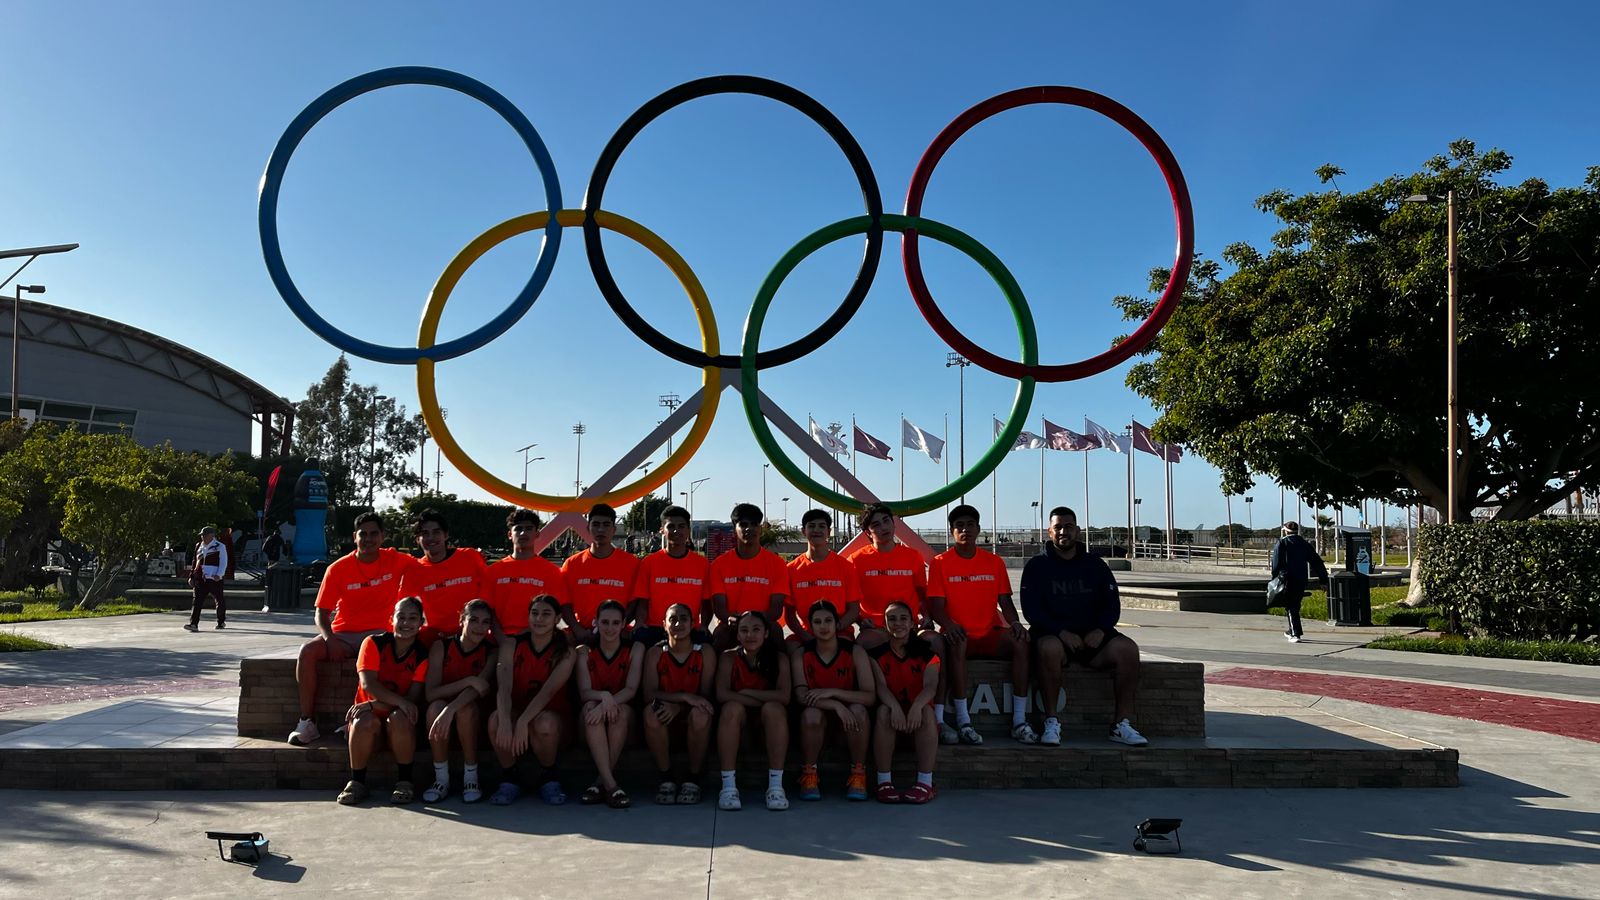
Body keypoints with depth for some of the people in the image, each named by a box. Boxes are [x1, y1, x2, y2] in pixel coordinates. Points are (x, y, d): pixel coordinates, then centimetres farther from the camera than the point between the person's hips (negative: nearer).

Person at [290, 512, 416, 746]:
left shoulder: (394, 560, 0)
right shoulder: (338, 569, 0)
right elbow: (321, 614, 1)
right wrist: (330, 639, -19)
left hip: (377, 634, -1)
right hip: (343, 634, 2)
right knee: (307, 651, -27)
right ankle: (306, 723, -20)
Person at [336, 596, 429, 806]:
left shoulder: (422, 656, -4)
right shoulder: (374, 644, -5)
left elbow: (413, 698, -11)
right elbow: (368, 684, -17)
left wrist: (374, 704, -23)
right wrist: (400, 701, -31)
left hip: (401, 722, 0)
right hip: (370, 712, 0)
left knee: (399, 717, -34)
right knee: (365, 721, -34)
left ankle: (405, 781, -18)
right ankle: (357, 782, -14)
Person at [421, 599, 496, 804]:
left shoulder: (491, 653, -7)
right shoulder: (441, 646, -8)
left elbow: (480, 690, -24)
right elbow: (430, 693, -17)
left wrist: (451, 710, -42)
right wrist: (468, 681, -28)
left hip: (472, 717, 0)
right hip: (443, 710, 0)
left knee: (466, 707, -34)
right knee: (436, 706, -33)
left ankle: (470, 777, -21)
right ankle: (441, 779, -22)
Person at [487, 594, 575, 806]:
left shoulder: (565, 652, -5)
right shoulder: (511, 645, -1)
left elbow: (549, 691, -21)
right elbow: (504, 687, -17)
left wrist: (523, 721, -38)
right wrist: (505, 722, -37)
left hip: (552, 716, -1)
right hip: (516, 713, 2)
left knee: (545, 723, -37)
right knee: (496, 719, -33)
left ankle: (549, 778, -8)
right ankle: (508, 780, -10)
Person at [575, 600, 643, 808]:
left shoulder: (634, 649, 1)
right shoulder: (585, 652, 3)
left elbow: (631, 690, -12)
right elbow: (584, 692, -9)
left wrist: (610, 702, -33)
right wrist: (603, 696, -33)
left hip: (624, 721, 0)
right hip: (592, 728, 1)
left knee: (621, 710, -34)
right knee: (590, 707, -33)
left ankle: (601, 782, -29)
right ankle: (610, 784, -41)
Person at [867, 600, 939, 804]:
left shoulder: (926, 652, 1)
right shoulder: (877, 653, 3)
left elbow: (930, 685, -16)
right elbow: (880, 685, -13)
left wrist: (917, 706, -39)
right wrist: (895, 706, -36)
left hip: (917, 712, 0)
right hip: (893, 711, 0)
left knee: (927, 711, -34)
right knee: (883, 710, -34)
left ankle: (925, 783, -35)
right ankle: (884, 782, -33)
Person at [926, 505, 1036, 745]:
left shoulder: (994, 562, 11)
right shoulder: (940, 563, 3)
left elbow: (1005, 602, 8)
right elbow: (936, 607, -4)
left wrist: (1015, 622, -15)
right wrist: (948, 624, -26)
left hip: (990, 635, 3)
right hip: (959, 636, -3)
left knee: (1021, 641, -28)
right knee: (955, 644, -38)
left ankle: (1019, 721, -27)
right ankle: (963, 721, -35)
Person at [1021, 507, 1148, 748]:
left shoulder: (1095, 565, 13)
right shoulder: (1037, 566, 5)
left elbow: (1112, 604, 10)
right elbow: (1031, 609, -4)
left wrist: (1100, 630, -11)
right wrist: (1061, 632, -19)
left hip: (1092, 635, 3)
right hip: (1053, 634, -3)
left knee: (1128, 648, -25)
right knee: (1049, 647, -38)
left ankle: (1122, 723, -20)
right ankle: (1052, 722, -29)